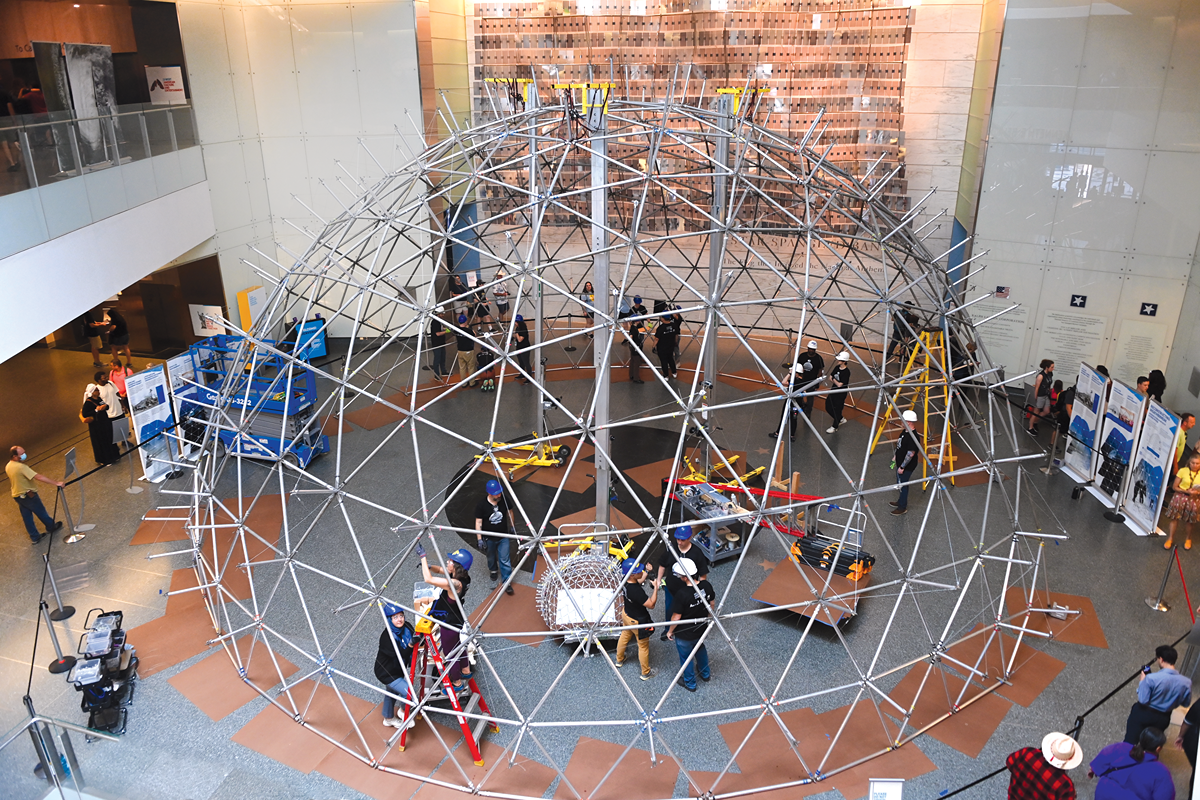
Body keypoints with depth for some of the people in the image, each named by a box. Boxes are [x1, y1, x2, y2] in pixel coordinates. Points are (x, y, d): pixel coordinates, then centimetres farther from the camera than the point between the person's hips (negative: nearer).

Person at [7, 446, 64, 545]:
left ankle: (35, 537, 25)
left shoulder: (7, 466, -1)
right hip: (28, 495, -8)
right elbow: (38, 477, -36)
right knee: (41, 512, 15)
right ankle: (51, 527, 35)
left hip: (16, 495, 8)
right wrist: (56, 483, -38)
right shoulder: (21, 467, -29)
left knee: (26, 517, 15)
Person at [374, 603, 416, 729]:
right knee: (409, 693, -14)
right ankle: (404, 712, 16)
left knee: (392, 693, 28)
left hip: (397, 670, 8)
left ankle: (389, 719, 52)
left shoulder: (407, 628, -12)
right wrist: (410, 645, -49)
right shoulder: (386, 636, -32)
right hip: (386, 672, -8)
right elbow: (399, 656, -35)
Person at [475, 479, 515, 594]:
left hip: (503, 537, 1)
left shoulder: (504, 500, -14)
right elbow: (478, 522, -15)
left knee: (505, 559, 1)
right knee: (491, 557, 23)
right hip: (489, 538, -1)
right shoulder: (481, 505, -22)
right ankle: (493, 571, 52)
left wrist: (512, 527, 14)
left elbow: (510, 513, 5)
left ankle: (507, 582, 13)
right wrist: (479, 539, -16)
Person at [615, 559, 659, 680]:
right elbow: (651, 604, -33)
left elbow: (640, 581, 6)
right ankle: (646, 673, 36)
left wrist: (647, 571, -4)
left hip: (627, 615, 8)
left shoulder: (625, 582, -16)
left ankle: (619, 660, 57)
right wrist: (655, 588, -30)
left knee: (624, 637, 32)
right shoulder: (636, 591, -41)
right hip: (638, 621, -8)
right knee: (643, 646, 16)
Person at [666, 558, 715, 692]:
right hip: (702, 629, 6)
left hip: (685, 634, -6)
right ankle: (705, 674, 55)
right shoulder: (706, 586, -18)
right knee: (700, 648, 34)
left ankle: (690, 683, 43)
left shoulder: (682, 594, -35)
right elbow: (711, 604, -1)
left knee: (686, 657, 21)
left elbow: (676, 617, -23)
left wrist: (670, 631, -5)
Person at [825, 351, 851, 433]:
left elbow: (839, 384, -23)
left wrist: (834, 380, -8)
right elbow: (830, 378, 6)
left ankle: (834, 426, 24)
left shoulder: (846, 372, -23)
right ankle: (841, 419, 38)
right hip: (833, 391, 8)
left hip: (841, 394, -8)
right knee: (828, 407, 16)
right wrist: (836, 381, -12)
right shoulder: (837, 367, -1)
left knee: (837, 409, 5)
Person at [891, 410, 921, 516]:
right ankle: (901, 501, 42)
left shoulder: (912, 437, -30)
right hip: (900, 463, 9)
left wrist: (902, 467, -21)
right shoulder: (905, 432, 0)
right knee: (900, 483, 23)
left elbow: (911, 454, -27)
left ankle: (902, 507, 19)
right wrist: (895, 456, 21)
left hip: (906, 467, -9)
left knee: (903, 485, 5)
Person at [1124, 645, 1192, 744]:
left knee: (1130, 741, 12)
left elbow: (1143, 700, -24)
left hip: (1143, 714, -4)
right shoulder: (1186, 682, -16)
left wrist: (1142, 682, -10)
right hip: (1163, 719, 4)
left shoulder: (1151, 678, -29)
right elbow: (1186, 703, 0)